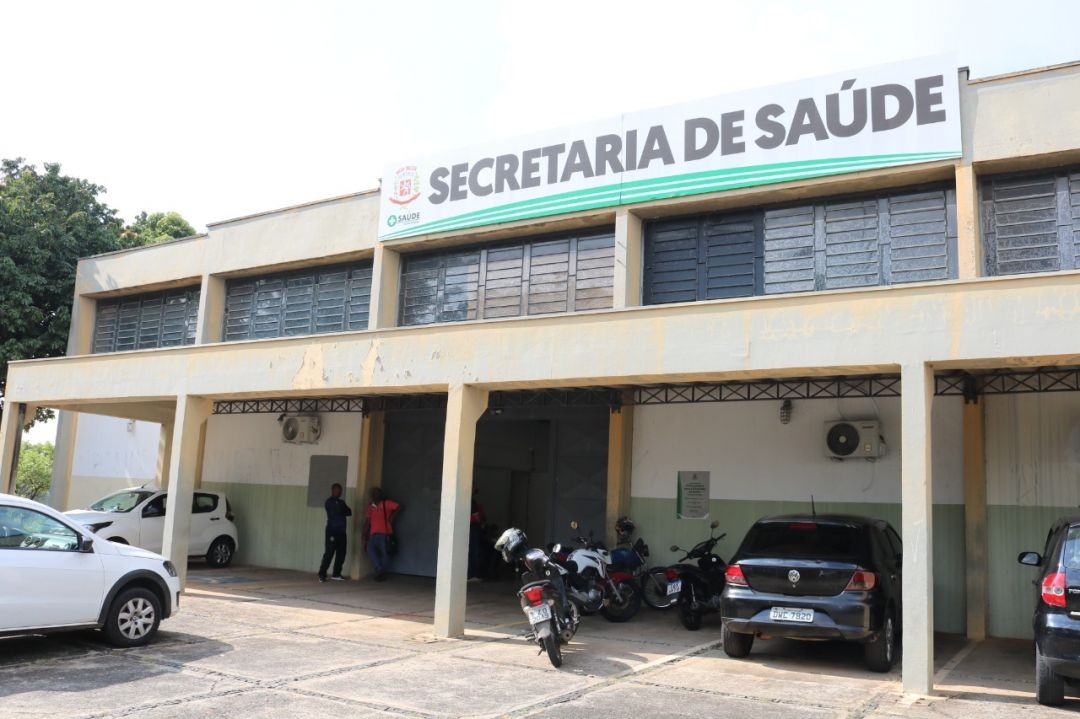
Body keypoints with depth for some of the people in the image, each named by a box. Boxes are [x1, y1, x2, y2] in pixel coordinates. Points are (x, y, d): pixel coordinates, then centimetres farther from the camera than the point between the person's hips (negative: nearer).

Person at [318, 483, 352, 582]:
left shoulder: (341, 502, 20)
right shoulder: (329, 502, -3)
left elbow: (349, 512, 9)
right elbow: (338, 511, -17)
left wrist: (342, 511, -9)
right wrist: (345, 511, 0)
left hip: (341, 531, 7)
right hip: (332, 530, -7)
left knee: (341, 553, 6)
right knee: (329, 552, -10)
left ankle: (336, 574, 13)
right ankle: (322, 574, -7)